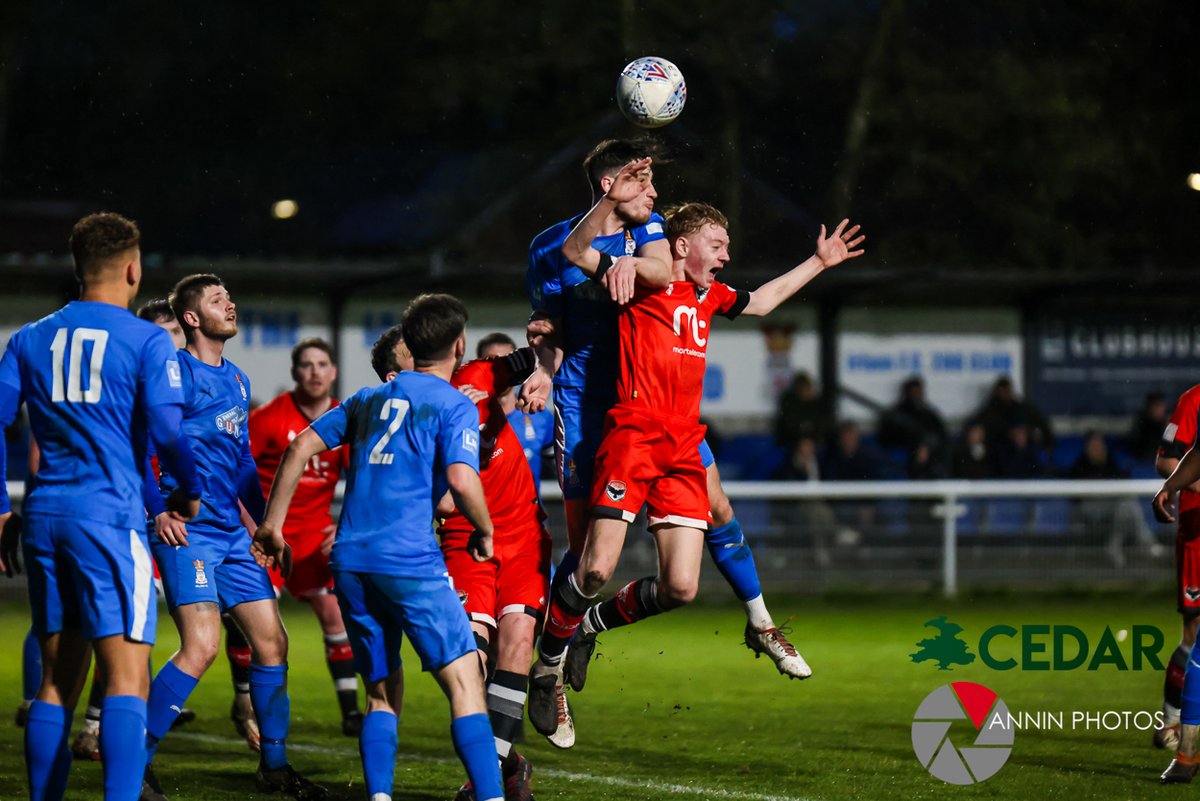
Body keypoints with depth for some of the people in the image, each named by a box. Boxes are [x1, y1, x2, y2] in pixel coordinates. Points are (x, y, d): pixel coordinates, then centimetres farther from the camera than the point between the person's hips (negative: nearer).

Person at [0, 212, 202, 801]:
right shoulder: (147, 341, -3)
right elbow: (167, 431, -10)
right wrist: (189, 492, 8)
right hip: (110, 514, -5)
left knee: (58, 679, 13)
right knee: (127, 676, -10)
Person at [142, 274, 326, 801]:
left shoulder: (237, 381, 17)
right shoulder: (175, 372, -8)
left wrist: (262, 524, 25)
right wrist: (159, 510, -19)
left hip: (232, 534, 8)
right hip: (187, 533, -8)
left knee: (271, 640, 7)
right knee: (201, 646, -19)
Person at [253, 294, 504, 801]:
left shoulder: (368, 400, 19)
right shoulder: (454, 406, 1)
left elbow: (300, 447, 16)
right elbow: (461, 478, -14)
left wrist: (271, 526, 19)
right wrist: (483, 532, 3)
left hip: (350, 561, 6)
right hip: (410, 559, -6)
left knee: (381, 692, 13)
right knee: (464, 681, -6)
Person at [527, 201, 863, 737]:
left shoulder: (709, 296, 23)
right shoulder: (647, 282, 2)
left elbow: (761, 301, 42)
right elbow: (577, 253, -10)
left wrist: (820, 262, 46)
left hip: (683, 449, 7)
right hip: (632, 436, -7)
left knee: (680, 588, -4)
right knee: (597, 570, -14)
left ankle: (589, 625, 21)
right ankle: (547, 663, 8)